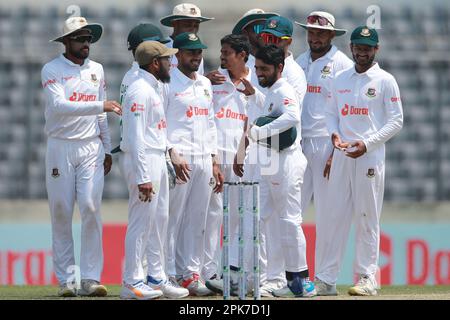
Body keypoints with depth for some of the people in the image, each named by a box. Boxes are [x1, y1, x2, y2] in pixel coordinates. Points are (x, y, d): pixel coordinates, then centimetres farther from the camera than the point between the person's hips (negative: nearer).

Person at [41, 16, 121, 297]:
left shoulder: (96, 70, 13)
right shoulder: (52, 70, -3)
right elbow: (59, 105, -19)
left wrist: (107, 149, 14)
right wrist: (100, 105, -24)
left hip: (91, 148, 3)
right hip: (60, 148, -3)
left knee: (91, 208, -9)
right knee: (61, 213, -2)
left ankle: (91, 279, -9)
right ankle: (66, 280, 3)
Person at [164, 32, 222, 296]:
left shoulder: (206, 84, 19)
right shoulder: (168, 83, -4)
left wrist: (215, 162, 17)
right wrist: (173, 155, -19)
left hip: (204, 160, 7)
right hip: (178, 159, -7)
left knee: (197, 221, 7)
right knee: (172, 218, -6)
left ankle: (191, 274, 11)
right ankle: (169, 276, -4)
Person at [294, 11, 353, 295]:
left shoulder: (341, 64, -3)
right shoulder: (300, 62, 16)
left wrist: (336, 152, -14)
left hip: (327, 144, -5)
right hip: (299, 143, 5)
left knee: (327, 213, -3)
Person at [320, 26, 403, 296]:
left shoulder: (385, 81, -1)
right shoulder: (340, 80, 14)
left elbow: (396, 121, -4)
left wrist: (367, 143, -14)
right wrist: (334, 133, -2)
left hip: (370, 155, -5)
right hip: (342, 153, 5)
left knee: (368, 217, -4)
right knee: (336, 214, 4)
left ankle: (368, 279, -1)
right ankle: (327, 277, 7)